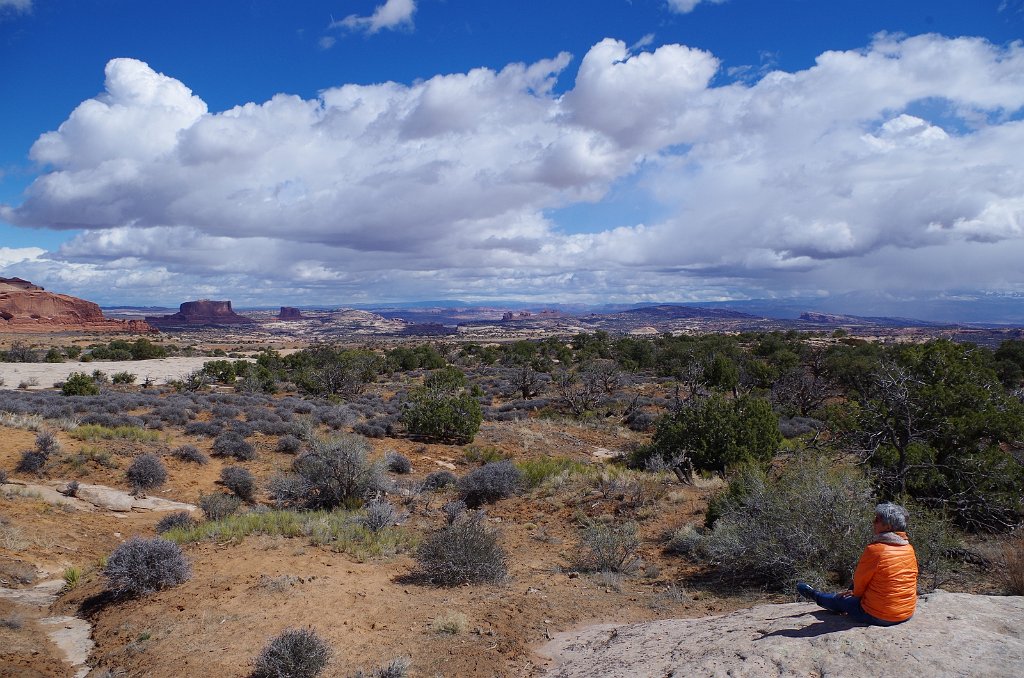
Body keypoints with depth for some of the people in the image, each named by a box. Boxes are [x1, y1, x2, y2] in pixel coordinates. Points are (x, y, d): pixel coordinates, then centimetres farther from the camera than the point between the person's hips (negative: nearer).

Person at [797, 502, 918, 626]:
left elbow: (859, 582, -9)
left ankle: (813, 595, 47)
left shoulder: (874, 550, -22)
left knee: (838, 600, 19)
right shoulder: (910, 549, 0)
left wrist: (856, 593, 14)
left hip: (877, 616, -6)